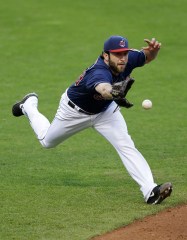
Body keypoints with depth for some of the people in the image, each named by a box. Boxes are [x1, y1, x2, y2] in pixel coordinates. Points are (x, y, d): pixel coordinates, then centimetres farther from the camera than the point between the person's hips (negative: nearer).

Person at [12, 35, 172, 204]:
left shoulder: (129, 59, -27)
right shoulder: (98, 72, -46)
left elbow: (148, 57, -7)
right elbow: (103, 88, -70)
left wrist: (153, 50, -33)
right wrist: (114, 93, -94)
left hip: (106, 110, 4)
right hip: (75, 111, -4)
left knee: (126, 145, -19)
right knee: (47, 141, 22)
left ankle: (150, 190, -26)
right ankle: (29, 105, 50)